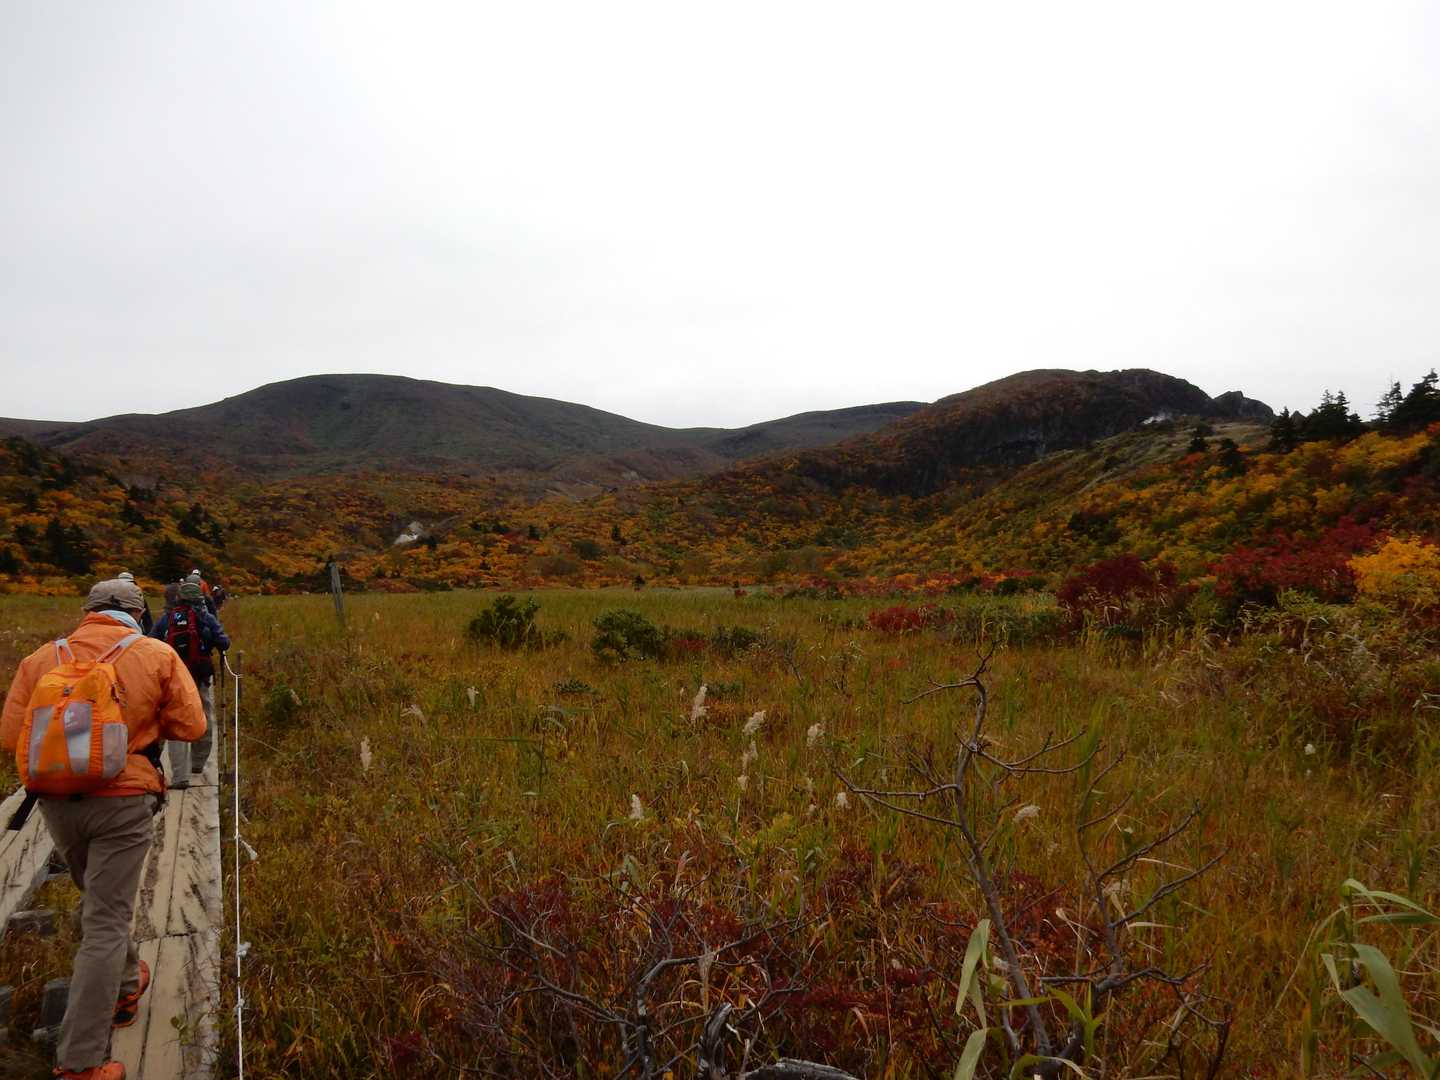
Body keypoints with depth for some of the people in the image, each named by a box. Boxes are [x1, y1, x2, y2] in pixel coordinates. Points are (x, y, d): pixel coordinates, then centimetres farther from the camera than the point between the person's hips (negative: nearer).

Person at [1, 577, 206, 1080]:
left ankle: (126, 985, 45)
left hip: (58, 802, 4)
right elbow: (191, 726, -4)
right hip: (122, 802, -4)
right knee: (105, 923, 2)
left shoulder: (41, 659, 1)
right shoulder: (157, 655, -6)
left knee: (100, 900, 26)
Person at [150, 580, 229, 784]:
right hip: (202, 678, -1)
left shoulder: (165, 619, 3)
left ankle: (180, 776, -6)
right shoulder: (206, 618, -4)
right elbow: (224, 643, -7)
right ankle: (198, 764, 30)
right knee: (204, 723, 17)